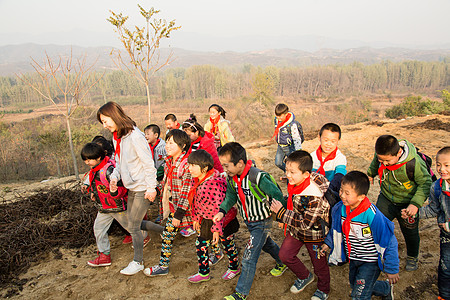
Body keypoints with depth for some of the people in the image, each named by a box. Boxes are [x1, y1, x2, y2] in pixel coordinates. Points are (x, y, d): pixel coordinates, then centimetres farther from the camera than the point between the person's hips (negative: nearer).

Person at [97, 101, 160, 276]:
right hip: (131, 187, 9)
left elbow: (148, 163, -19)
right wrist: (114, 177, -3)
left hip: (142, 188, -9)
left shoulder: (134, 136, -20)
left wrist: (151, 187, -18)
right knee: (132, 221, 18)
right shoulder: (116, 137, 8)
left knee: (133, 226, -1)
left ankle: (138, 262, 18)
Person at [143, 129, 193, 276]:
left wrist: (179, 213, -23)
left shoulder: (187, 164, -25)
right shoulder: (169, 162, 3)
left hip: (187, 207, -8)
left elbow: (187, 192, -25)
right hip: (174, 205, 8)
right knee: (167, 234, 15)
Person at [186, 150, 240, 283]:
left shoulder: (214, 184, -33)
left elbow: (218, 209, -28)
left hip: (223, 221, -8)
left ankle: (234, 268, 40)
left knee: (228, 244, 13)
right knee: (200, 244, 12)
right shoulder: (195, 181, -5)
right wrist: (196, 218, 15)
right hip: (206, 220, 8)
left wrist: (216, 229, -23)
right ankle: (203, 273, 32)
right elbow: (195, 202, 9)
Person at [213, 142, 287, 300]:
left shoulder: (258, 177, -34)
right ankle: (282, 262, 59)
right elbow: (231, 196, 1)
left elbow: (277, 195, -23)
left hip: (262, 222, -8)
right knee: (265, 244, 30)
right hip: (248, 221, 8)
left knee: (249, 258, -5)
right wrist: (222, 211, -17)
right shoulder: (232, 177, -11)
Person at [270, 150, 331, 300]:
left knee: (319, 263, 15)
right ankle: (305, 276, 39)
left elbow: (306, 223, -33)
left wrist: (282, 213, -30)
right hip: (295, 229, 7)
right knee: (285, 255, 12)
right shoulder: (294, 184, -12)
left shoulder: (313, 196, -36)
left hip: (313, 233, -7)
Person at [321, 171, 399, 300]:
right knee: (355, 286, 24)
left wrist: (391, 269, -14)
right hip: (353, 259, 7)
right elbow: (336, 229, 9)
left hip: (371, 261, -7)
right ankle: (386, 289, 50)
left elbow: (388, 243, -21)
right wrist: (328, 243, 6)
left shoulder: (372, 215, -31)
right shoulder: (340, 209, -14)